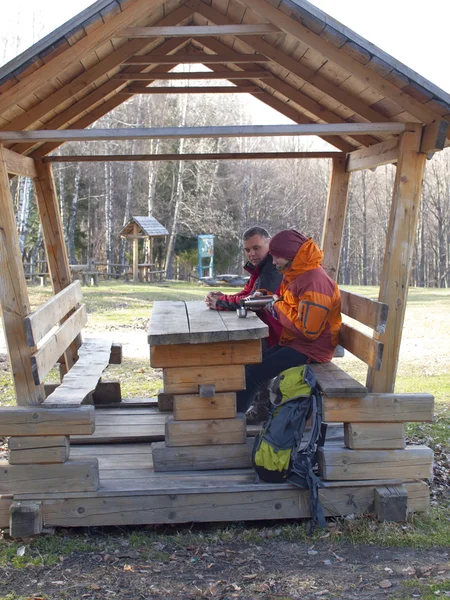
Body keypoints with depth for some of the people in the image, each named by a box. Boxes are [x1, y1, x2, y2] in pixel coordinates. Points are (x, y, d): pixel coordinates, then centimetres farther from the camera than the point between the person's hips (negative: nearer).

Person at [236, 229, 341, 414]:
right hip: (293, 343, 10)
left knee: (255, 373, -16)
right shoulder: (294, 274, 10)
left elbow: (309, 331, -25)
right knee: (249, 365, 1)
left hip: (310, 349, -10)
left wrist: (278, 308, -14)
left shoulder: (314, 281, -21)